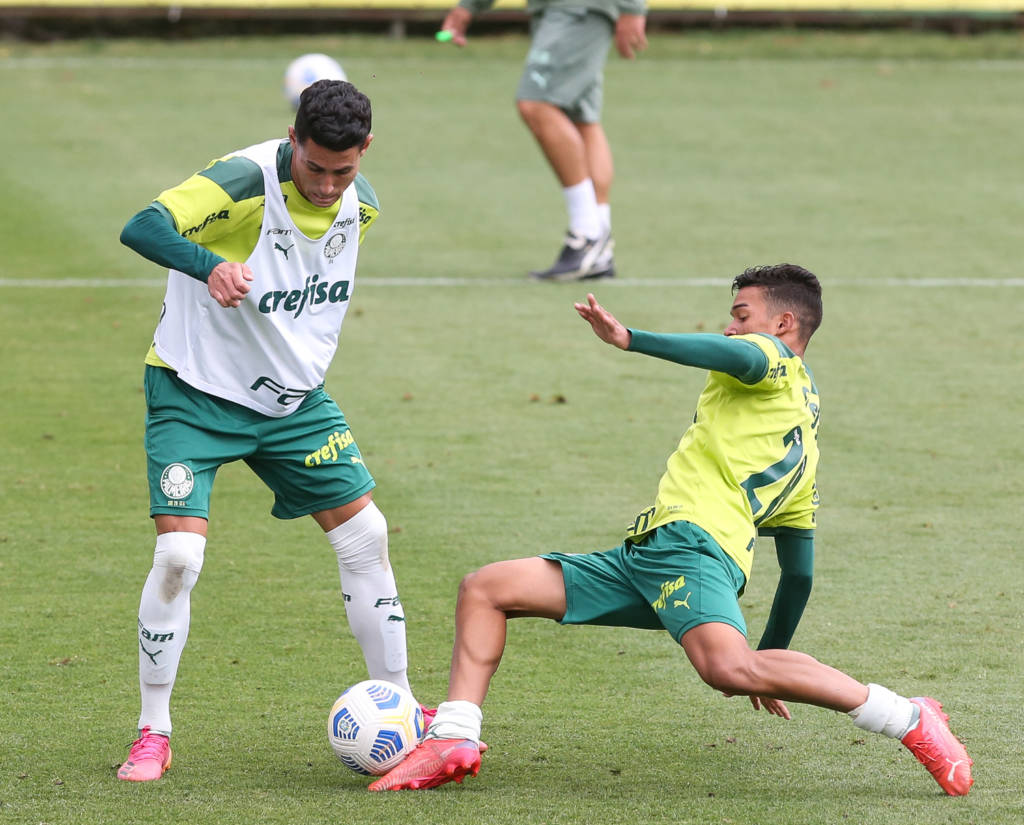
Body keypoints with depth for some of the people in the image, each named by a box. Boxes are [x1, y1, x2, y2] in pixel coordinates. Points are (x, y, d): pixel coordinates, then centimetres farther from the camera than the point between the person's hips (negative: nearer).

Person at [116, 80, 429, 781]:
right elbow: (143, 228, -41)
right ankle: (153, 735, -1)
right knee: (179, 553, -17)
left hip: (294, 399, 6)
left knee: (367, 537, 1)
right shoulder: (247, 181, -25)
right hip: (196, 391, -6)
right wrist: (210, 266, -58)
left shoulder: (361, 205, -3)